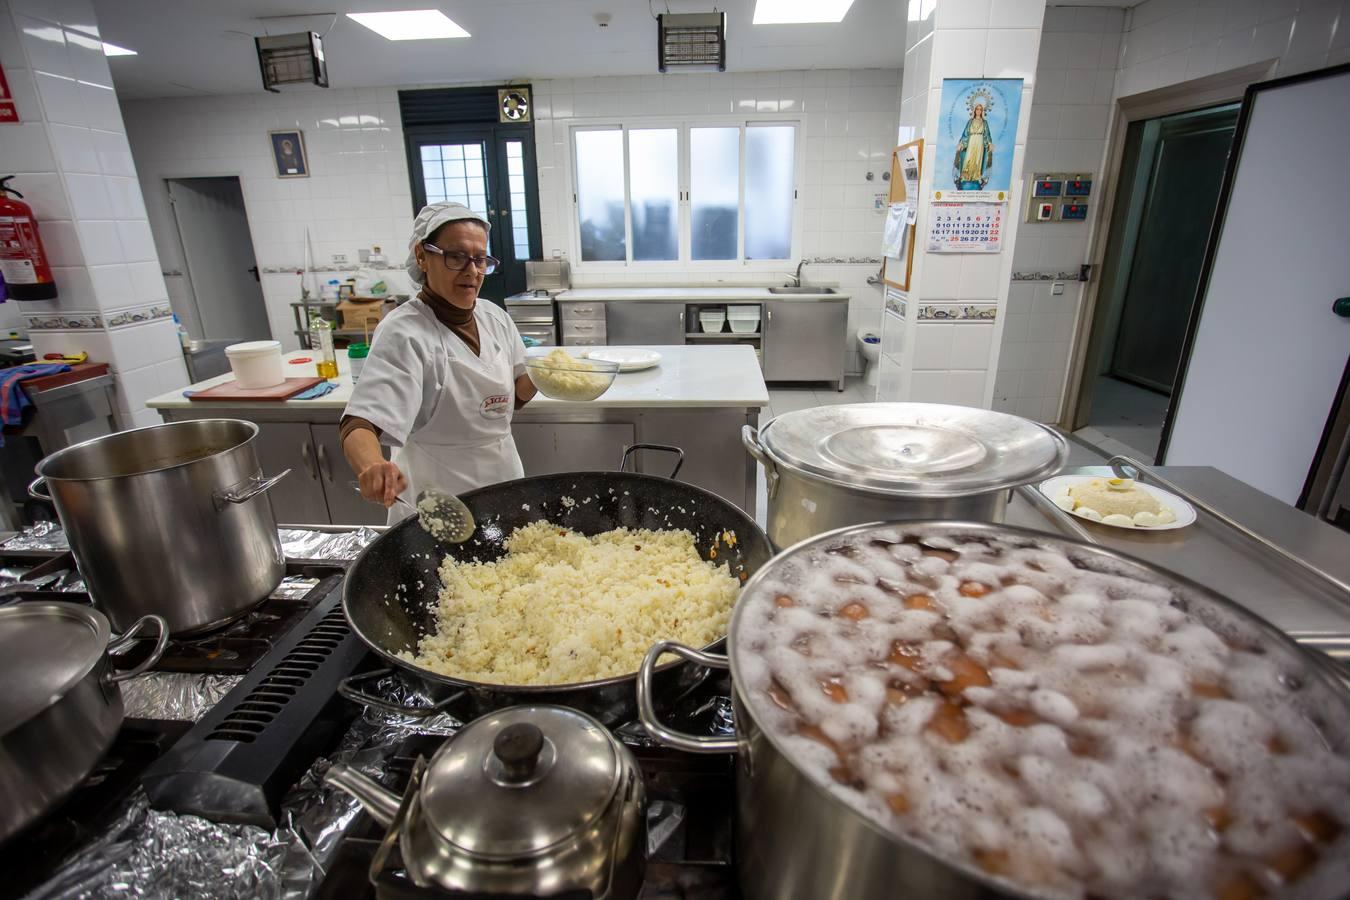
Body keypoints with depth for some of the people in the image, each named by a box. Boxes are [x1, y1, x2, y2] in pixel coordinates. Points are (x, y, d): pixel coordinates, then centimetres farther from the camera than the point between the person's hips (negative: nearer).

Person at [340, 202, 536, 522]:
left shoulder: (495, 317, -1)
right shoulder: (404, 332, -19)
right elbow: (360, 424, -29)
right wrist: (373, 468, -50)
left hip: (504, 477, 6)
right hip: (437, 498, -6)